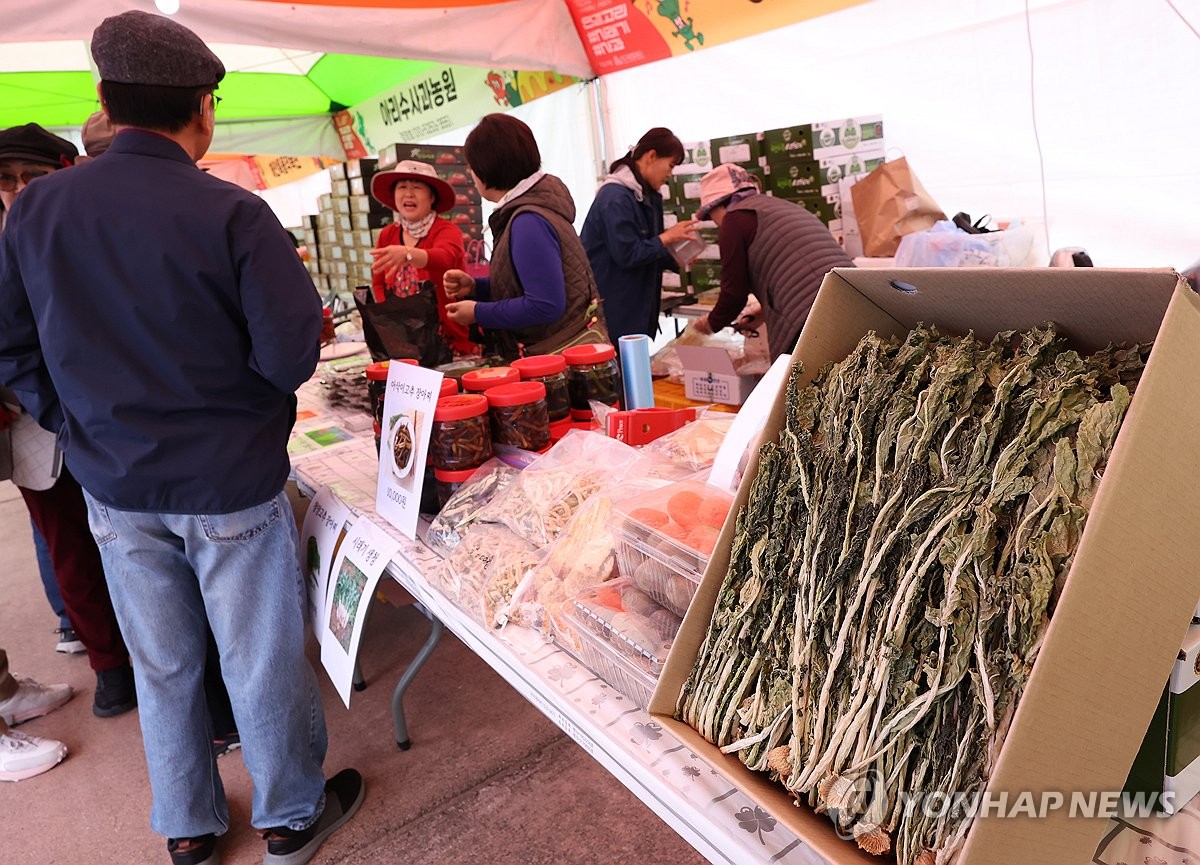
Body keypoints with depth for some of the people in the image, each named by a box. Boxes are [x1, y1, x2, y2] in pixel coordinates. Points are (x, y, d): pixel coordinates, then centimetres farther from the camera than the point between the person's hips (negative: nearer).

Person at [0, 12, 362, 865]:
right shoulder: (234, 215, -17)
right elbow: (290, 358, -18)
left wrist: (86, 429, 12)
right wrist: (295, 297, 1)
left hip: (115, 489, 5)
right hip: (230, 483, -4)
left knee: (162, 665, 19)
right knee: (262, 662, 12)